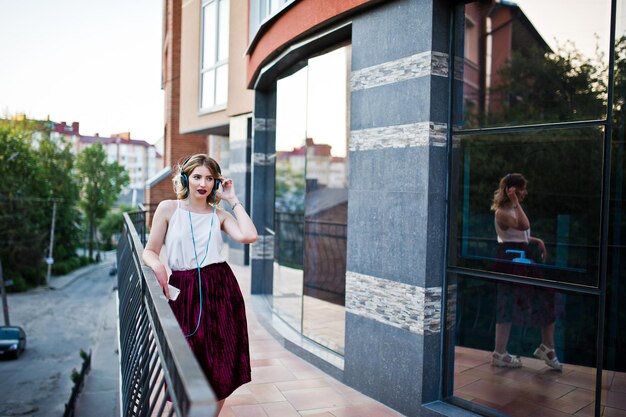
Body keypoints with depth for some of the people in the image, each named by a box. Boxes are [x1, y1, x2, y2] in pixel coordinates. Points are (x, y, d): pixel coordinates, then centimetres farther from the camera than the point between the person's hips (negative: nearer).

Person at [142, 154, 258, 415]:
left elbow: (249, 236, -11)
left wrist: (233, 200, -3)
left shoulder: (220, 214, 7)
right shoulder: (168, 208, 3)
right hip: (183, 292, -1)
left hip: (220, 290, 2)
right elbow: (150, 251, 4)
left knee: (220, 367, 9)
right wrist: (157, 264, -19)